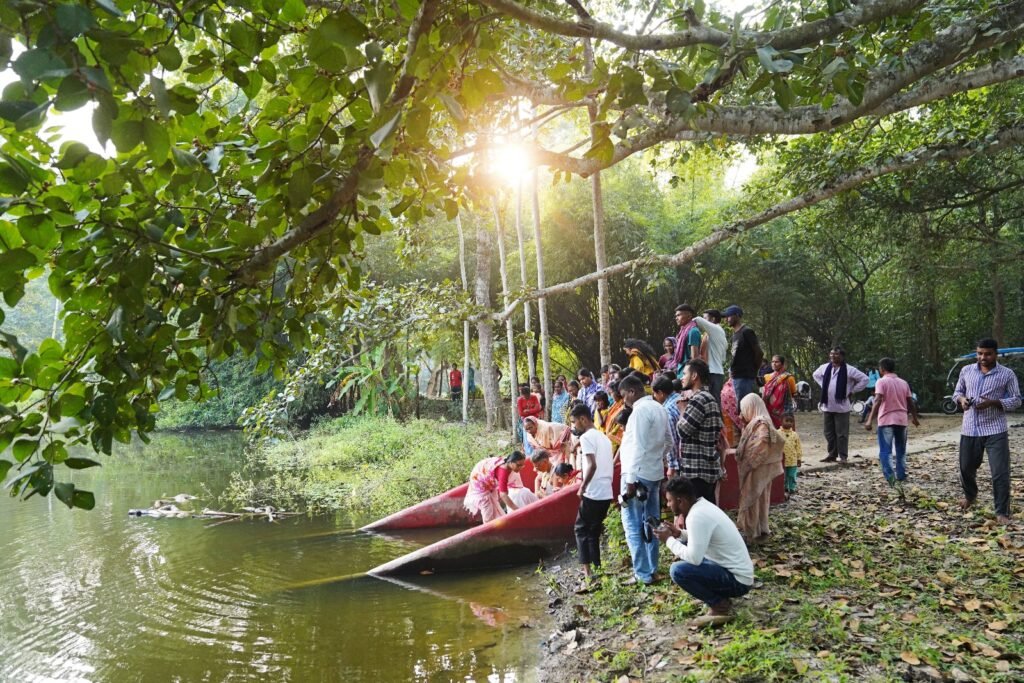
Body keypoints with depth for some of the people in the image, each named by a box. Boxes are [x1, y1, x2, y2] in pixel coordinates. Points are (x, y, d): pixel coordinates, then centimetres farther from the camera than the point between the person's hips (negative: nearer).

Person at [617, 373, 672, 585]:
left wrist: (631, 480, -20)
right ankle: (651, 568, 21)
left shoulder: (640, 410, -17)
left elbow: (638, 447, -21)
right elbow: (668, 443, 18)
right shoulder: (659, 408, 12)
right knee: (650, 522, 14)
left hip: (639, 474, -9)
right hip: (655, 473, 9)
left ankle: (643, 573, -4)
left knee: (633, 524, -5)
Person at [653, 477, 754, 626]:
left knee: (678, 570, -23)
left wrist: (669, 540, -12)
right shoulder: (703, 506, 6)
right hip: (732, 570, 10)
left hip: (737, 580, -10)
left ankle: (720, 606, -6)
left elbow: (694, 558, -26)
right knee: (684, 547, 17)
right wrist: (680, 534, 7)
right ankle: (718, 597, 16)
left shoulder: (697, 516, -23)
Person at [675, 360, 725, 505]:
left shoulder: (698, 399, -15)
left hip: (697, 470, -10)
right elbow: (718, 430, 19)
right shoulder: (709, 398, 16)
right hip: (710, 467, 10)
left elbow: (683, 430, -15)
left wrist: (682, 412, -1)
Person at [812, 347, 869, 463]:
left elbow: (864, 379, -5)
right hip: (827, 406, 5)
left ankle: (842, 456, 7)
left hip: (841, 407, -5)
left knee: (842, 433, -1)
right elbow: (816, 375, 26)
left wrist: (852, 391, -5)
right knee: (829, 432, 11)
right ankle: (832, 454, 21)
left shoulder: (849, 369, -9)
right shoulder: (825, 367, 6)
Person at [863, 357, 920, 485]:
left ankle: (890, 475, -22)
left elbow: (877, 401, -19)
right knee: (901, 450, 17)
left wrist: (870, 420, -22)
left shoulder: (882, 381, -8)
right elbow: (911, 403, 13)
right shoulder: (903, 382, 10)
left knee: (885, 451, -5)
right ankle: (901, 476, 20)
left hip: (886, 421, -5)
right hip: (901, 420, 5)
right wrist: (915, 418, 28)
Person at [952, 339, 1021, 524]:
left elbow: (1016, 400, -2)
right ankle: (970, 495, 43)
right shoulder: (966, 371, 6)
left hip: (995, 431, -3)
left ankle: (1002, 512, 5)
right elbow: (957, 392, 16)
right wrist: (961, 399, -8)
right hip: (969, 430, 3)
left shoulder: (1007, 374, -3)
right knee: (966, 468, 15)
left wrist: (993, 402, -19)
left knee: (1000, 473, -5)